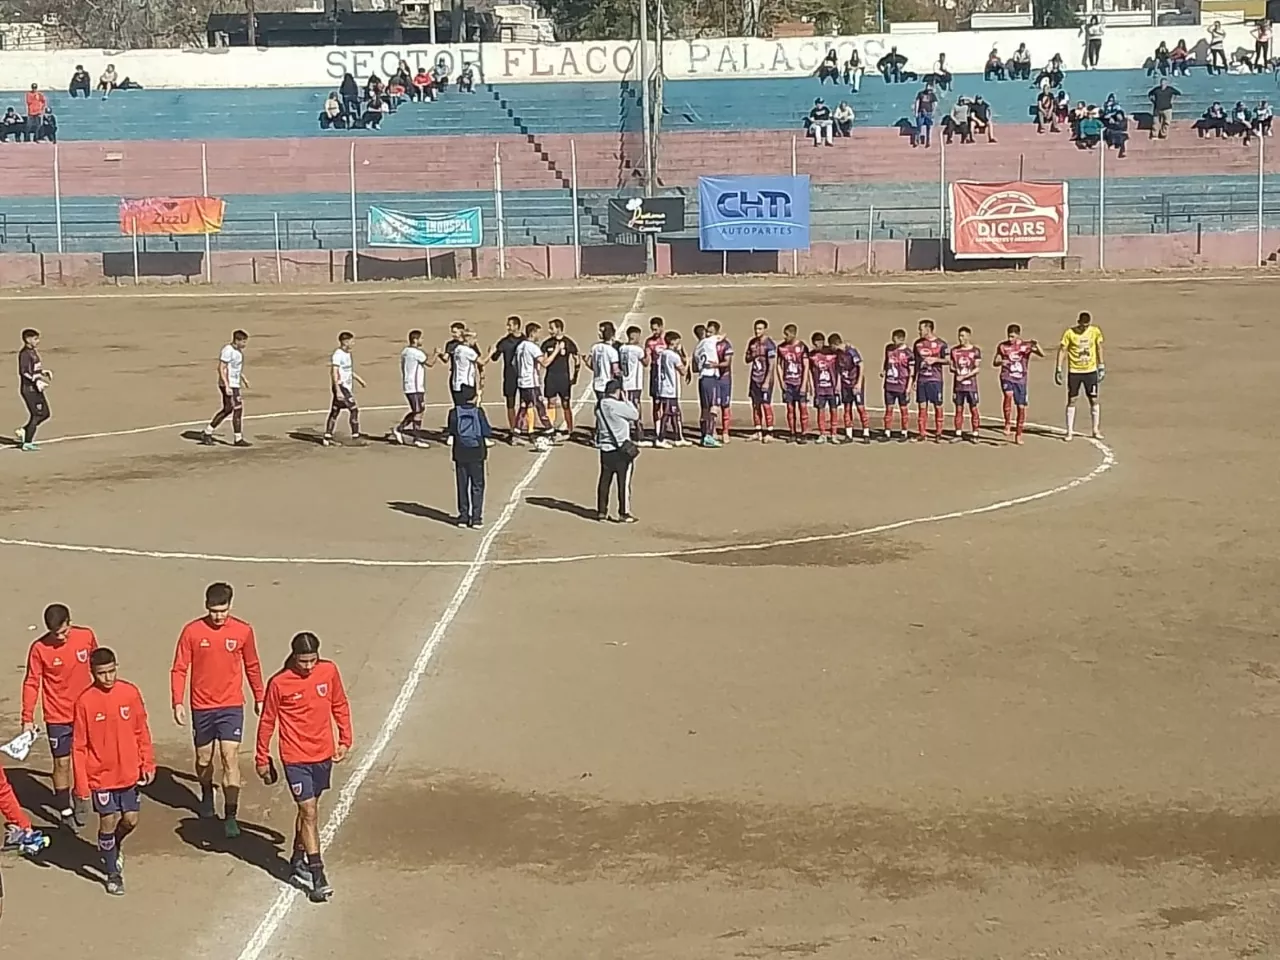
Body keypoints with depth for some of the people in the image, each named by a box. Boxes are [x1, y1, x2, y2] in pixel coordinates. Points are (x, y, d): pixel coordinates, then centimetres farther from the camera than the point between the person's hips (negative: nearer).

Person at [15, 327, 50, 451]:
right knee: (36, 415, -7)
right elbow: (24, 372, -22)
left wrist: (46, 374, 7)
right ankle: (27, 443, 1)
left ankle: (23, 431, 20)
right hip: (28, 388, -9)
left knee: (45, 413, 10)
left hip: (36, 388, 9)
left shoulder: (34, 352, 14)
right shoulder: (24, 353, -14)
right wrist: (40, 378, -26)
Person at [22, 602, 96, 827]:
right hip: (57, 717, -2)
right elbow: (31, 684, -10)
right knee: (62, 763, 5)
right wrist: (28, 719, -14)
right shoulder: (39, 648, -16)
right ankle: (64, 810, 18)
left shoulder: (86, 636, -9)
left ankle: (78, 803, 31)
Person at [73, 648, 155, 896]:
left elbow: (141, 731, 4)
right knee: (108, 822, 4)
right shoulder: (85, 702, -13)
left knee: (130, 820, 9)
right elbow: (79, 746, -8)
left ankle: (113, 845, 42)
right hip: (101, 776, -3)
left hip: (130, 773, 3)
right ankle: (112, 873, 23)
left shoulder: (130, 692, -5)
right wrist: (81, 784, -9)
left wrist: (148, 763, 1)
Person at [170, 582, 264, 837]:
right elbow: (179, 669, -2)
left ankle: (231, 816, -7)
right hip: (201, 708, 1)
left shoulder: (243, 631, -4)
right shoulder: (192, 631, -7)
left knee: (230, 759, -10)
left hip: (231, 706, -1)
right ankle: (206, 796, 44)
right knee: (204, 759, 15)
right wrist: (178, 703, -9)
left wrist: (259, 698, 17)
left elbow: (252, 667, 10)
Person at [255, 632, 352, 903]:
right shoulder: (279, 683, -15)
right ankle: (318, 876, -4)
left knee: (308, 810, 19)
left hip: (323, 754, 4)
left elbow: (340, 705, 9)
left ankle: (298, 861, 36)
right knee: (309, 813, -7)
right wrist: (262, 758, 2)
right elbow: (267, 721, -4)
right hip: (295, 758, -4)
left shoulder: (329, 671, -5)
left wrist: (345, 739, 4)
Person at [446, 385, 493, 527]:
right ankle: (476, 518, 3)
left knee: (462, 486, 11)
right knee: (477, 486, 6)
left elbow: (451, 431, -3)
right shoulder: (479, 412, -8)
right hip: (477, 454, -1)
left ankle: (463, 516, 13)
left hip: (460, 454, 1)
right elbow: (487, 432, -6)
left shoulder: (454, 413, -5)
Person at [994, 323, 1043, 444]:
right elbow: (994, 362, 6)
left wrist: (1037, 345, -29)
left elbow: (1042, 354, -10)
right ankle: (1008, 425, -24)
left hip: (1020, 380, 1)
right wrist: (1000, 362, -17)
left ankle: (1018, 434, 16)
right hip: (1007, 378, -1)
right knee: (1008, 395, -32)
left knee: (1021, 407, 2)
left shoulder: (1026, 345, -1)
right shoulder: (1003, 346, 1)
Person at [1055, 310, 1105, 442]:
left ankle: (1095, 430, 15)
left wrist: (1101, 367, 8)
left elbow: (1099, 348, 8)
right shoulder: (1069, 333, -12)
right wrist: (1058, 370, -11)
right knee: (1071, 401, 1)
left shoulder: (1095, 331, -4)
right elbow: (1062, 351, -7)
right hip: (1074, 372, -2)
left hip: (1091, 371, 2)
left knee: (1094, 400, 3)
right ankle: (1070, 432, 7)